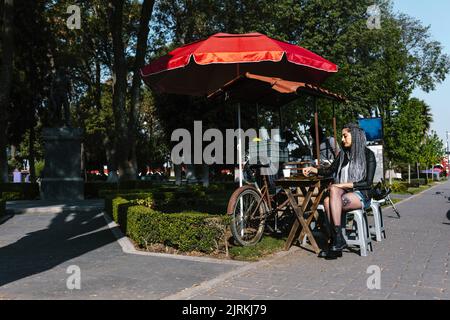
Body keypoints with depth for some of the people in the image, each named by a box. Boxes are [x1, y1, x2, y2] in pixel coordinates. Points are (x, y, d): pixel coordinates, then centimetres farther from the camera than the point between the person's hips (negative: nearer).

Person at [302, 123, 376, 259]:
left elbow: (368, 183, -7)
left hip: (361, 195, -5)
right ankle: (336, 242, -35)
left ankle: (337, 239, -35)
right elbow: (330, 171, 26)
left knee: (331, 196, -35)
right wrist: (312, 169, 9)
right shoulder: (343, 154, 16)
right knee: (328, 201, -32)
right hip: (344, 192, 5)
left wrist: (344, 185, -15)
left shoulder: (368, 154, 0)